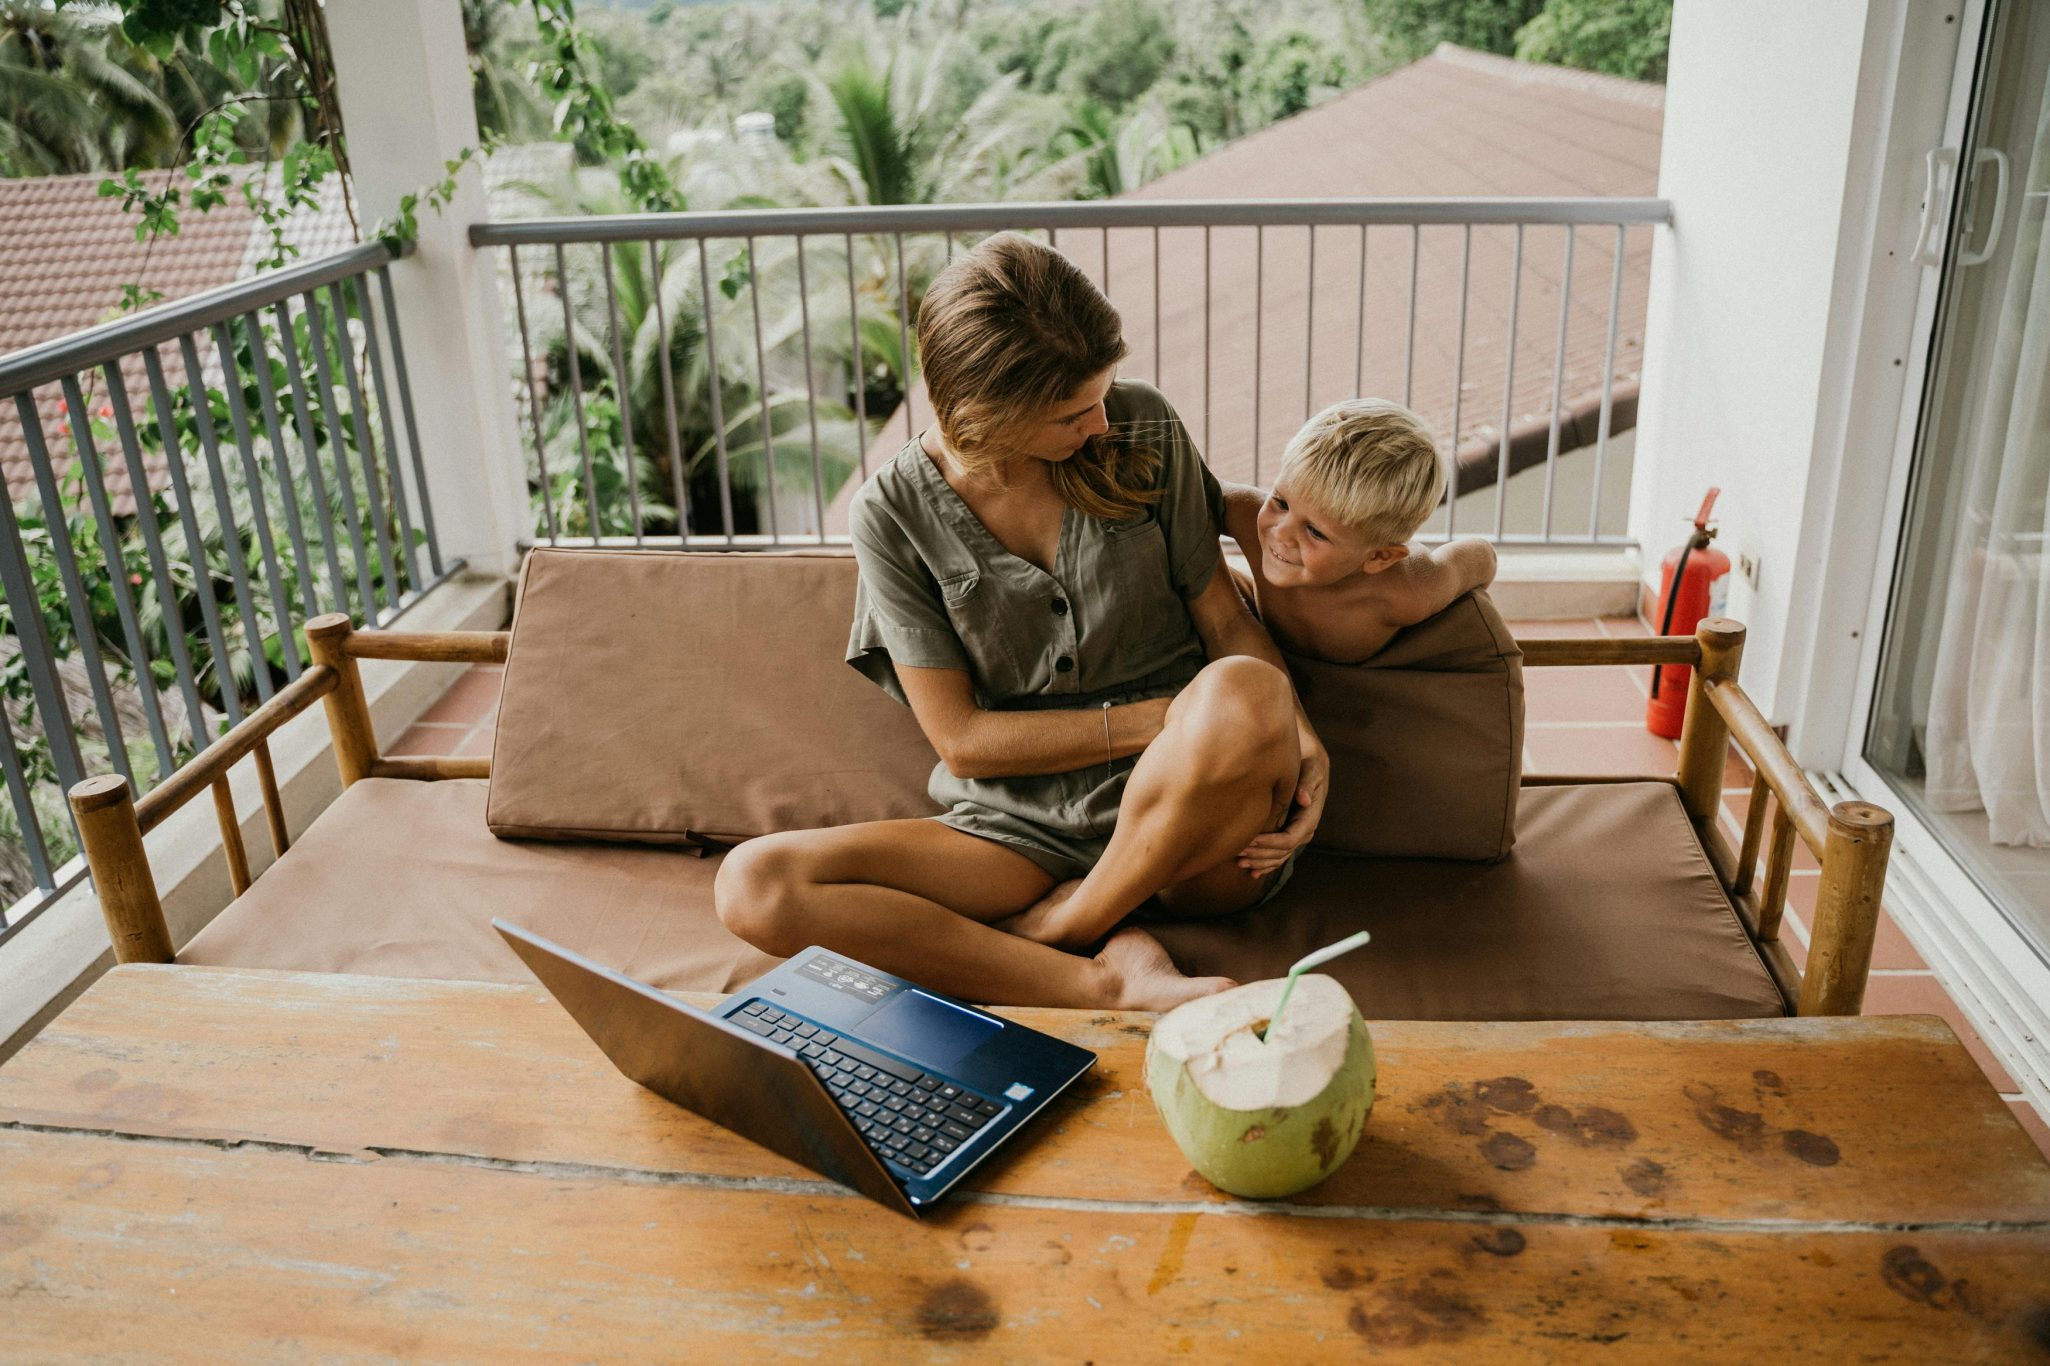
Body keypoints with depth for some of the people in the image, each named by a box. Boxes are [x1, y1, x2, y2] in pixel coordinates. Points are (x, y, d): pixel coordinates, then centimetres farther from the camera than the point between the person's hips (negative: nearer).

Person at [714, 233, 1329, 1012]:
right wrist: (1155, 721, -14)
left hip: (1193, 829, 1)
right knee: (752, 887, -21)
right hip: (1021, 831, 0)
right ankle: (1107, 982, -28)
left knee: (1243, 691, -36)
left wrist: (1299, 738, -15)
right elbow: (963, 738, -6)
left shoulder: (1142, 427, -1)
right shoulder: (892, 516, -5)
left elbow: (1224, 617, 4)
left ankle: (1056, 927, -11)